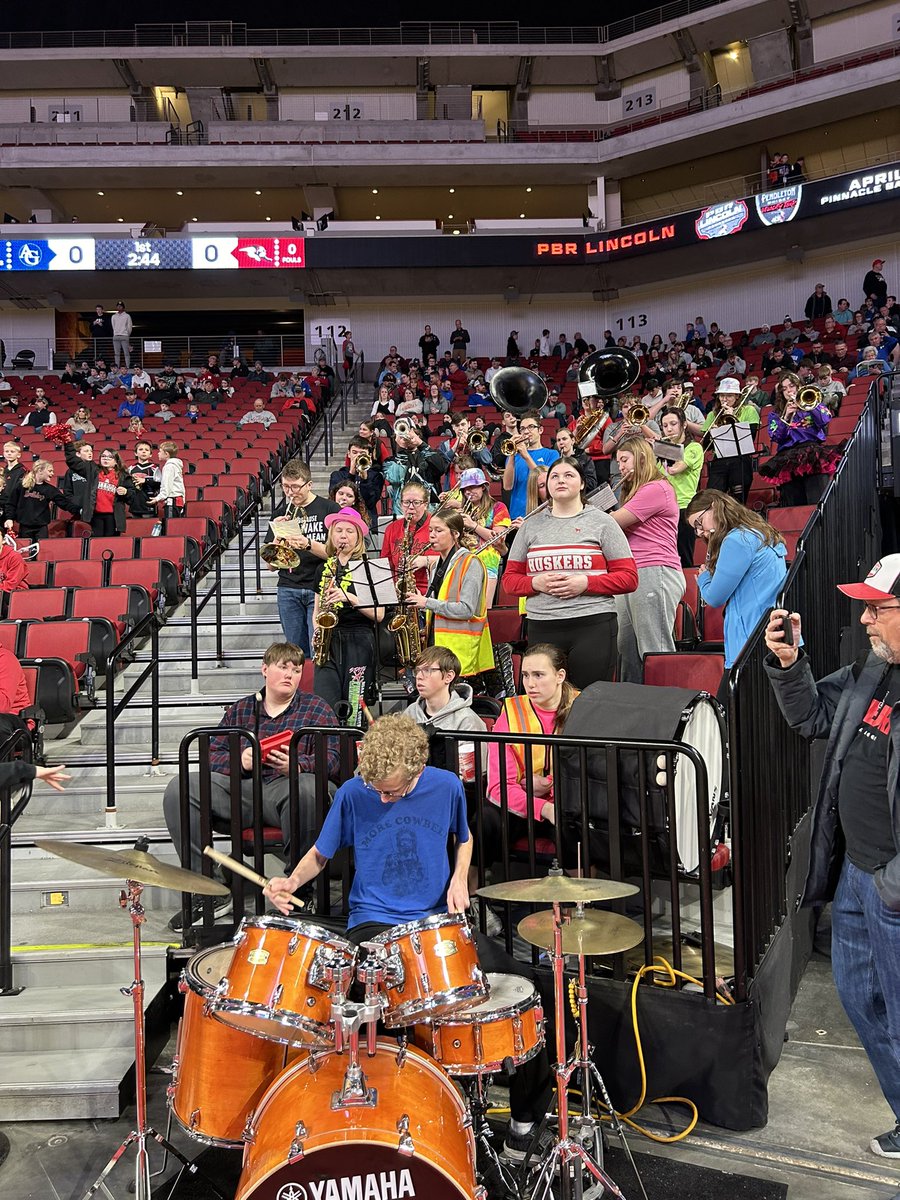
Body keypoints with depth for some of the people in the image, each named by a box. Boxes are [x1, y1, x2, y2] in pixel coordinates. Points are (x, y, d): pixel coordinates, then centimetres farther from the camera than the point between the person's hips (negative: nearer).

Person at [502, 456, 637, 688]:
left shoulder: (601, 522, 7)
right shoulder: (531, 525, 15)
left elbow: (629, 577, 1)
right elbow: (510, 579, 13)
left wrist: (586, 583, -12)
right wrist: (536, 583, -8)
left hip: (593, 626, -2)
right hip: (541, 628, 3)